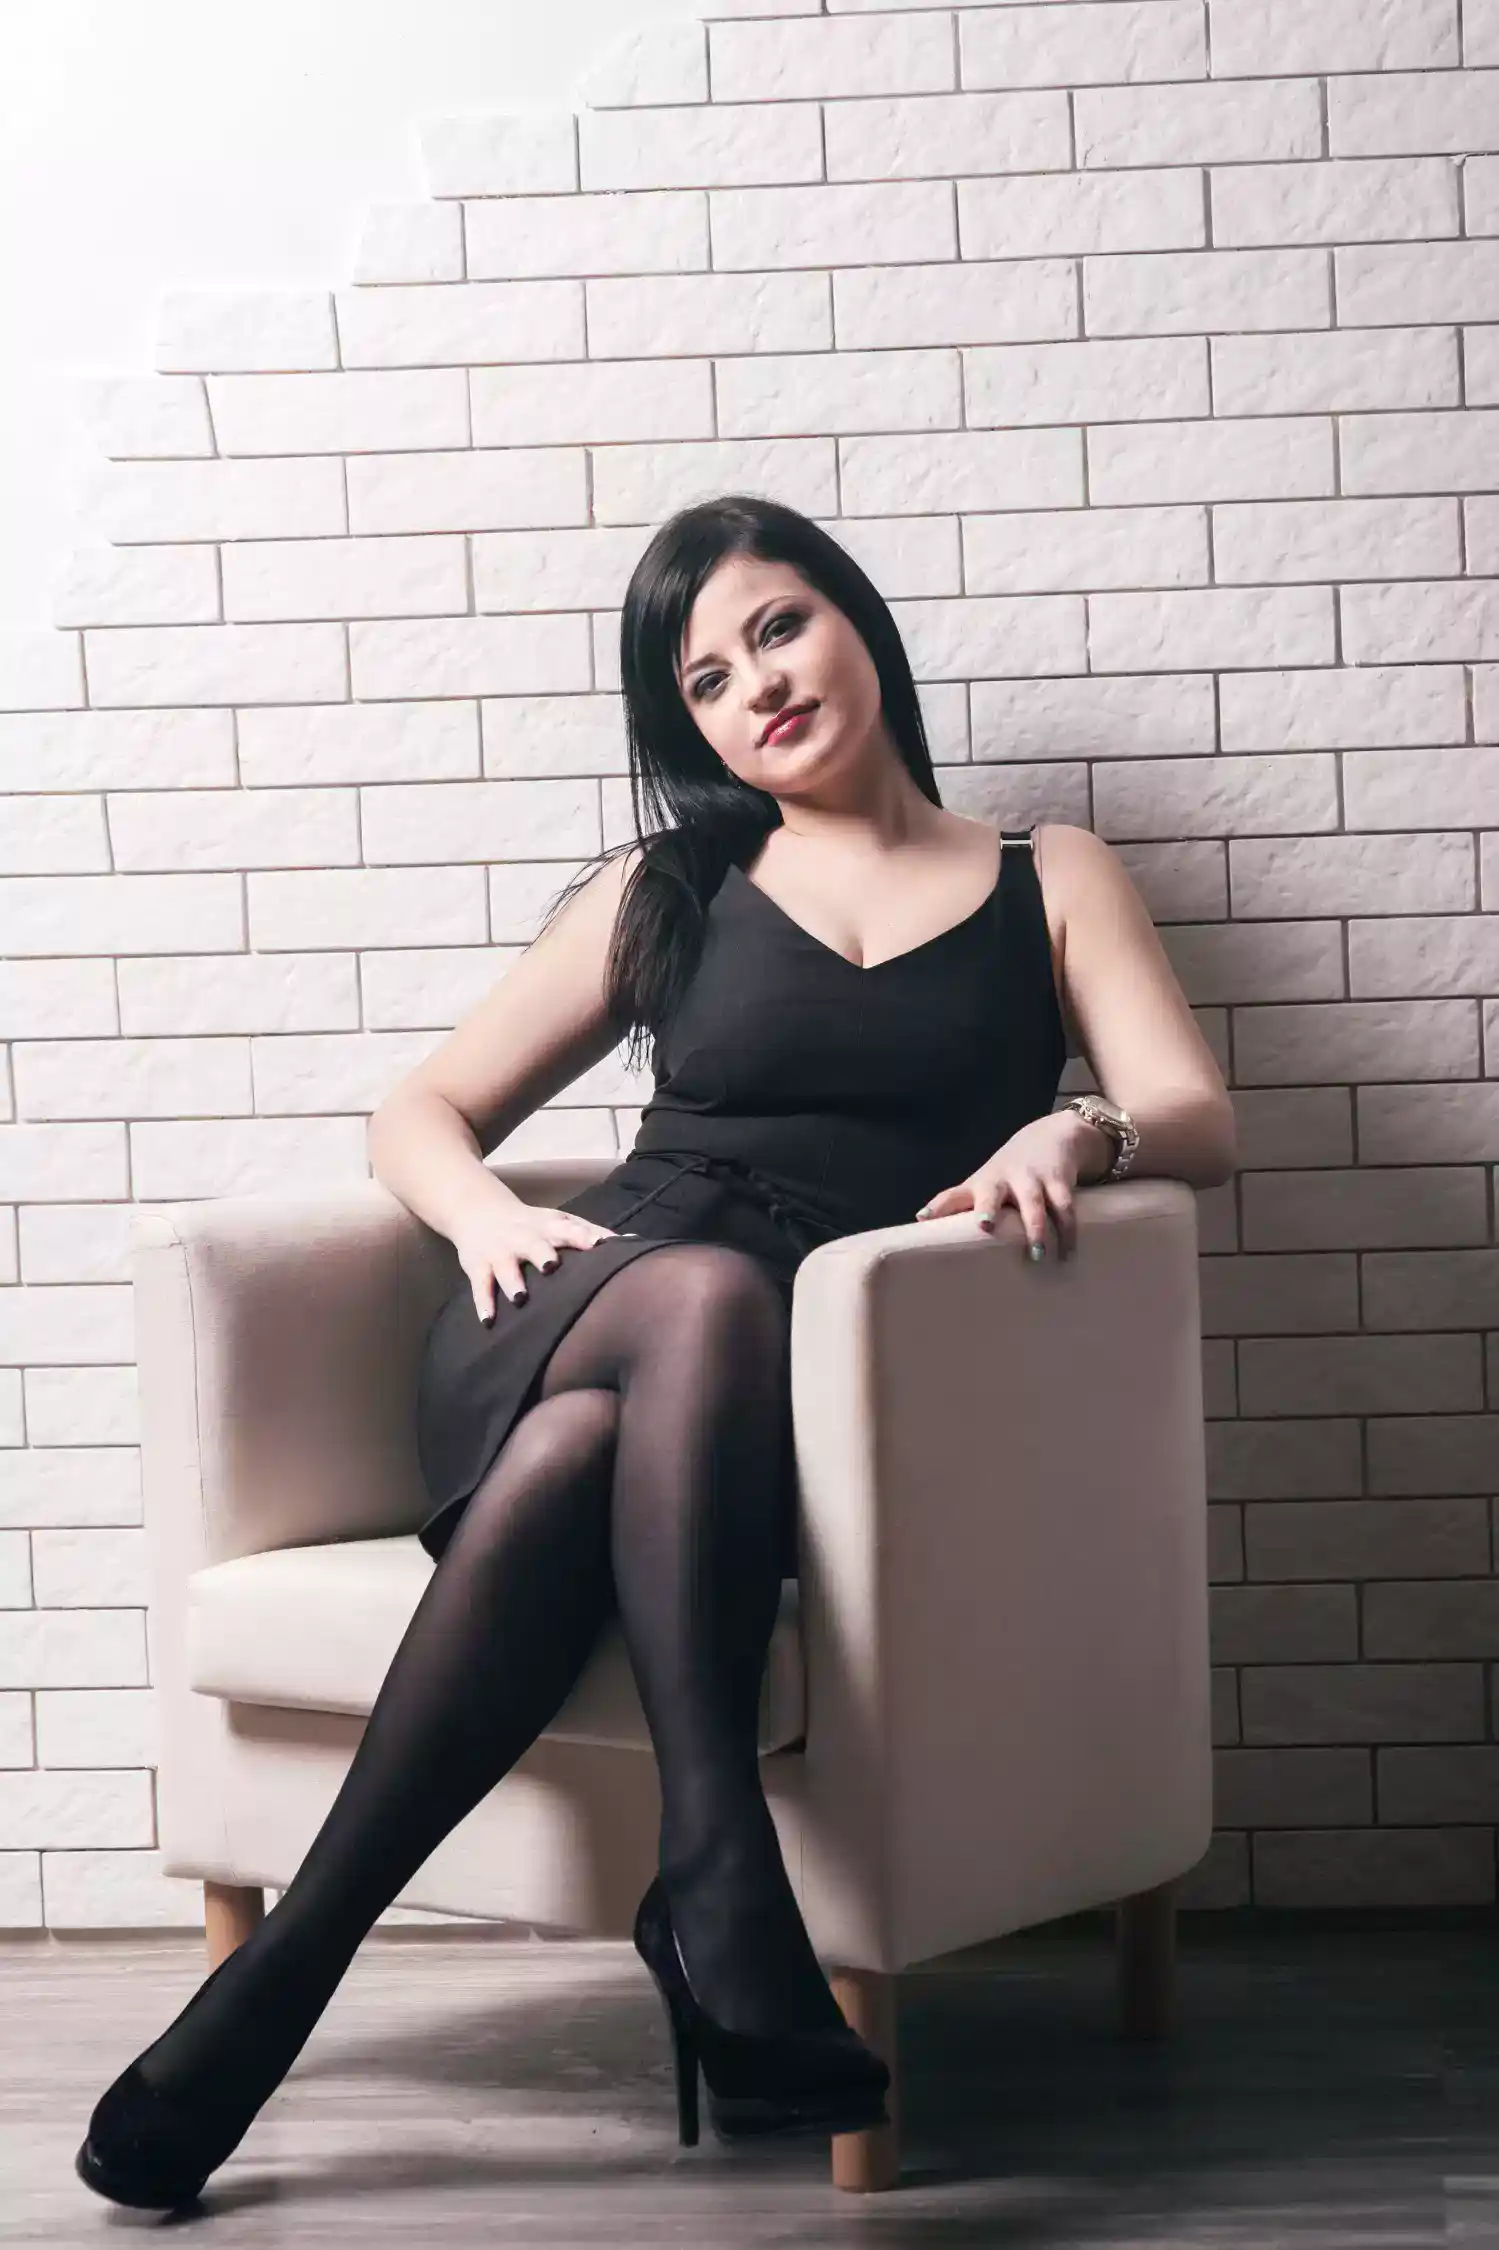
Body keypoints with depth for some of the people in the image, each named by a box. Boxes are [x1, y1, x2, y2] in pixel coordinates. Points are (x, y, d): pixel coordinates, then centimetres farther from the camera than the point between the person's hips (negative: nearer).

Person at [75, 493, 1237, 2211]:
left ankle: (287, 1964, -39)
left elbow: (1199, 1121, 7)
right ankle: (714, 1871, -43)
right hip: (587, 1312, 1)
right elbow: (420, 1115, 22)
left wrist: (1074, 1132, -18)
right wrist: (491, 1215, -3)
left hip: (848, 1366, 0)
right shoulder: (667, 891, 24)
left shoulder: (1048, 879, 21)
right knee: (709, 1289, -39)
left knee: (569, 1458, -37)